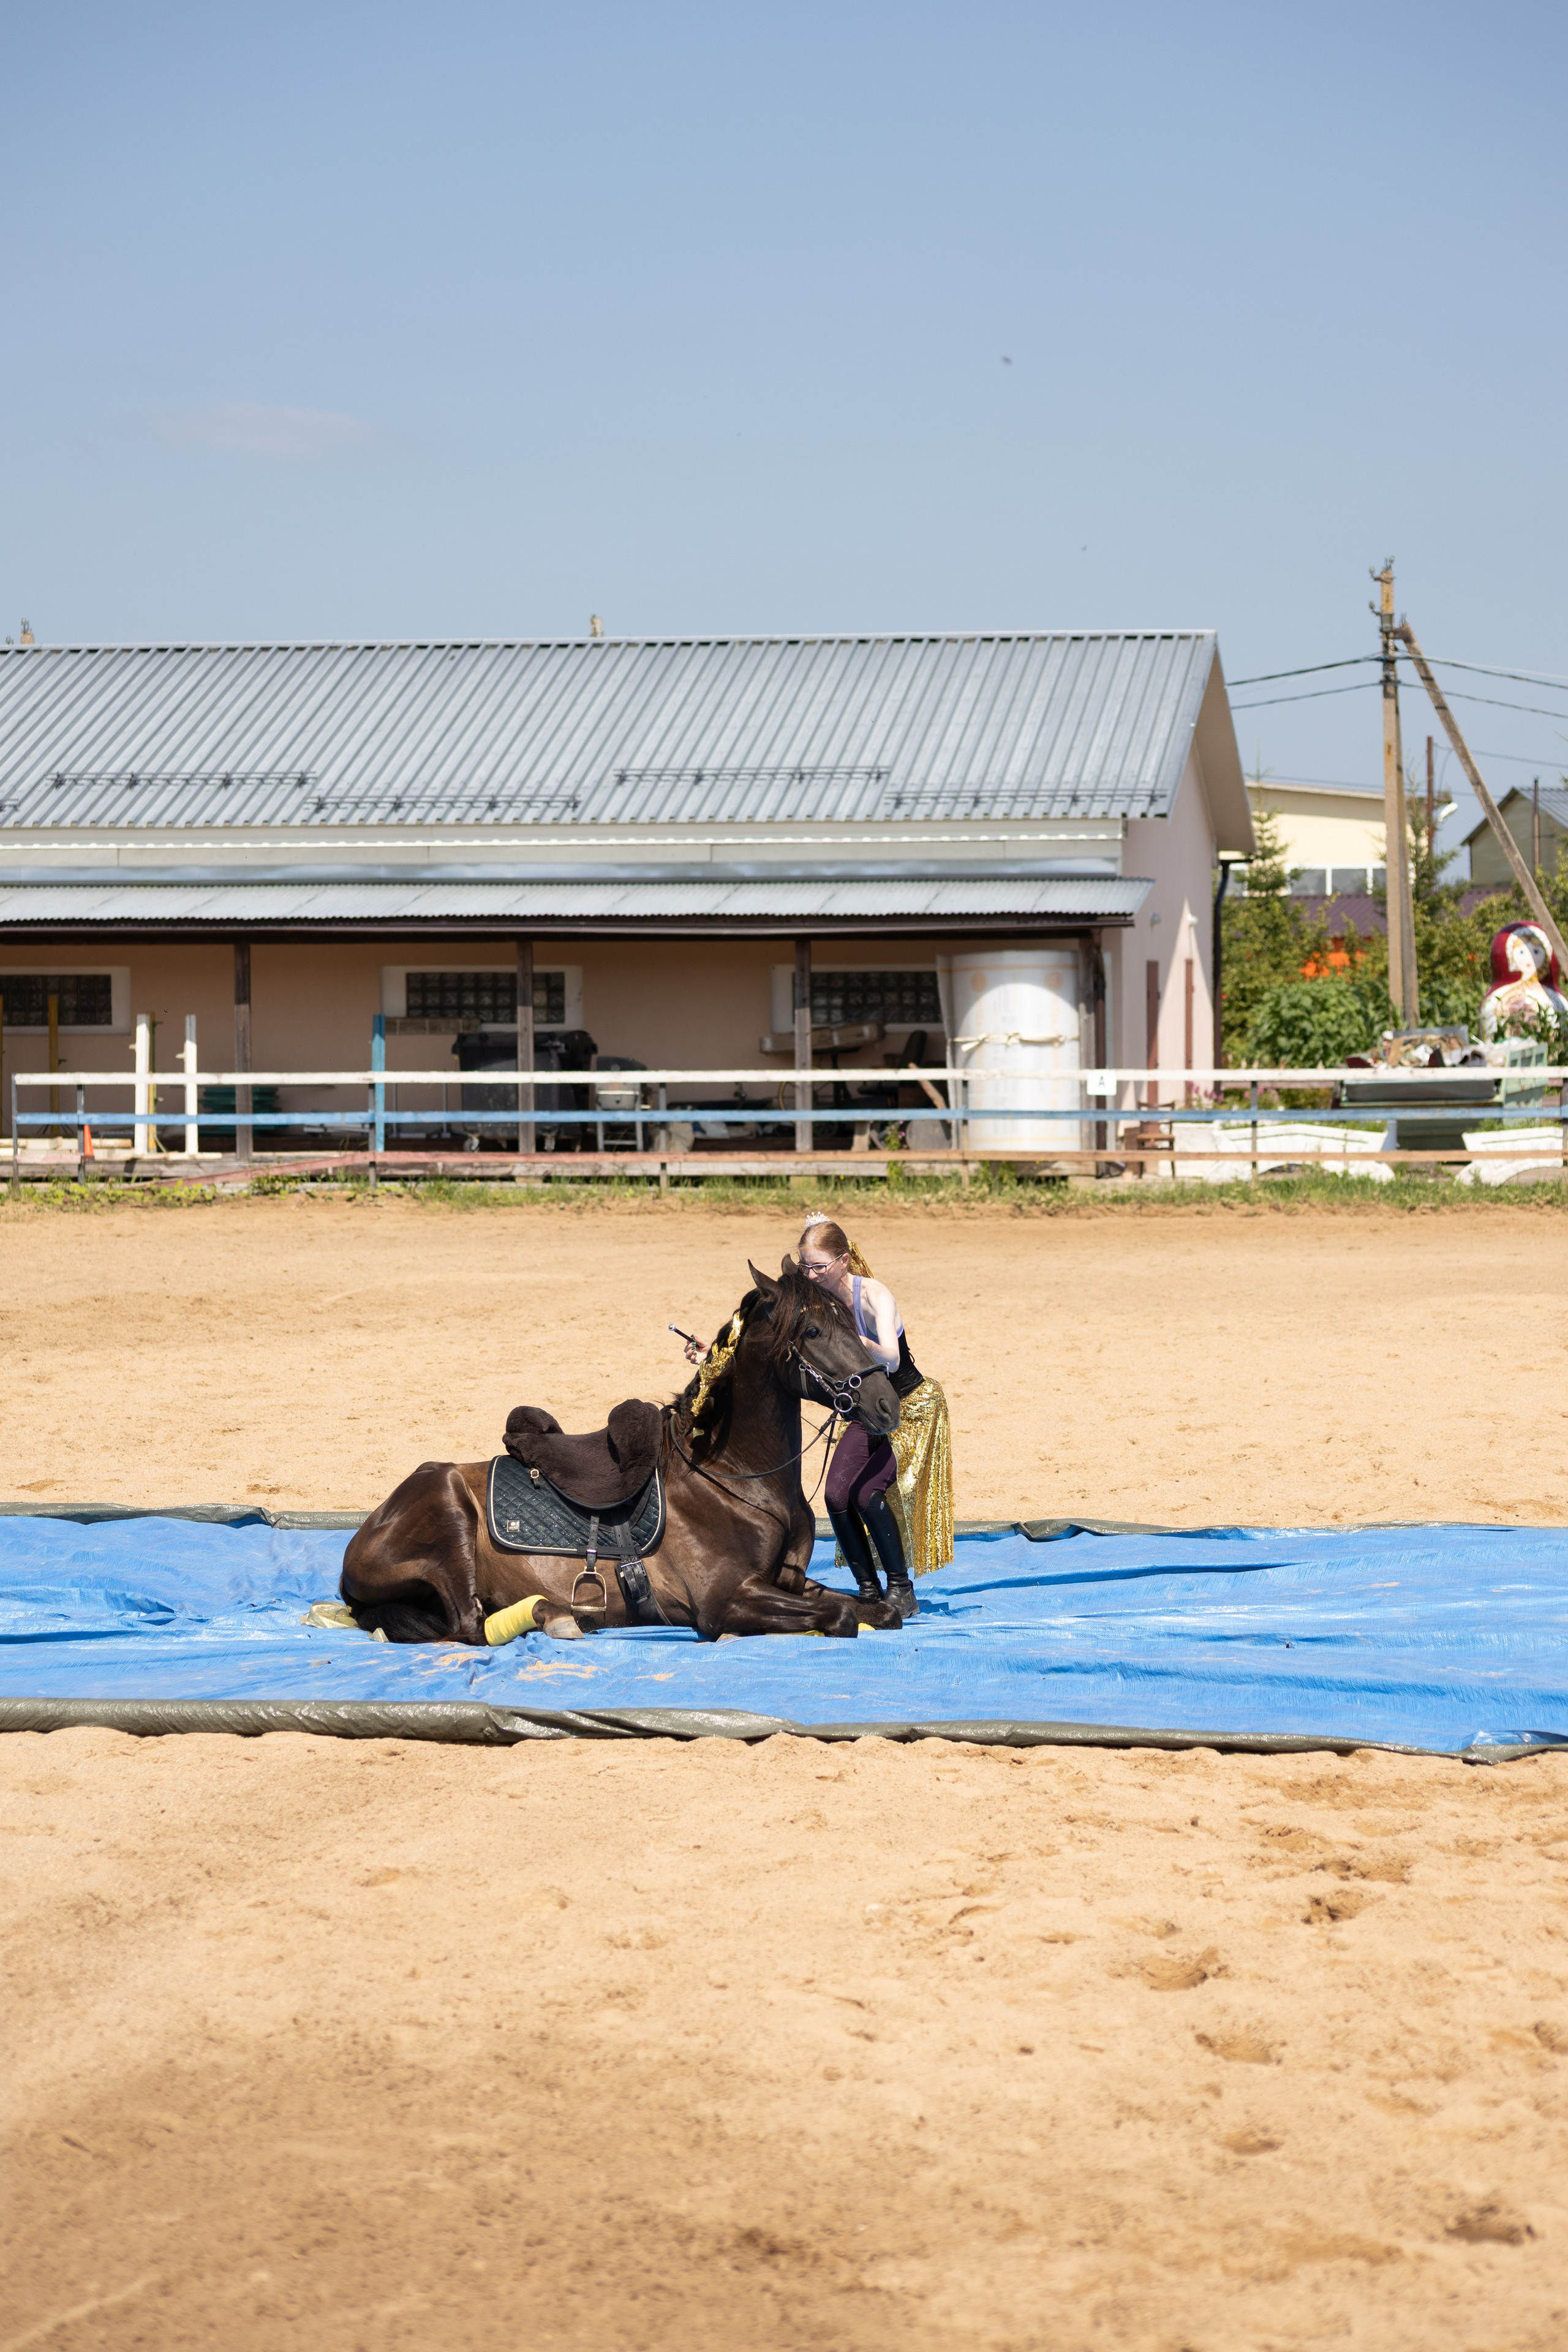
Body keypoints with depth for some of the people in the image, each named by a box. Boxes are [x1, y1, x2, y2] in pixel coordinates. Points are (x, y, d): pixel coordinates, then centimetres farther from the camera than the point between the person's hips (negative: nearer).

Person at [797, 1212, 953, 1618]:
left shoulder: (874, 1295, -27)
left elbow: (892, 1360, -40)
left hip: (913, 1407, -6)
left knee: (867, 1494, -20)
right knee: (837, 1496, -11)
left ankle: (902, 1591, -3)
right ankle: (868, 1590, 5)